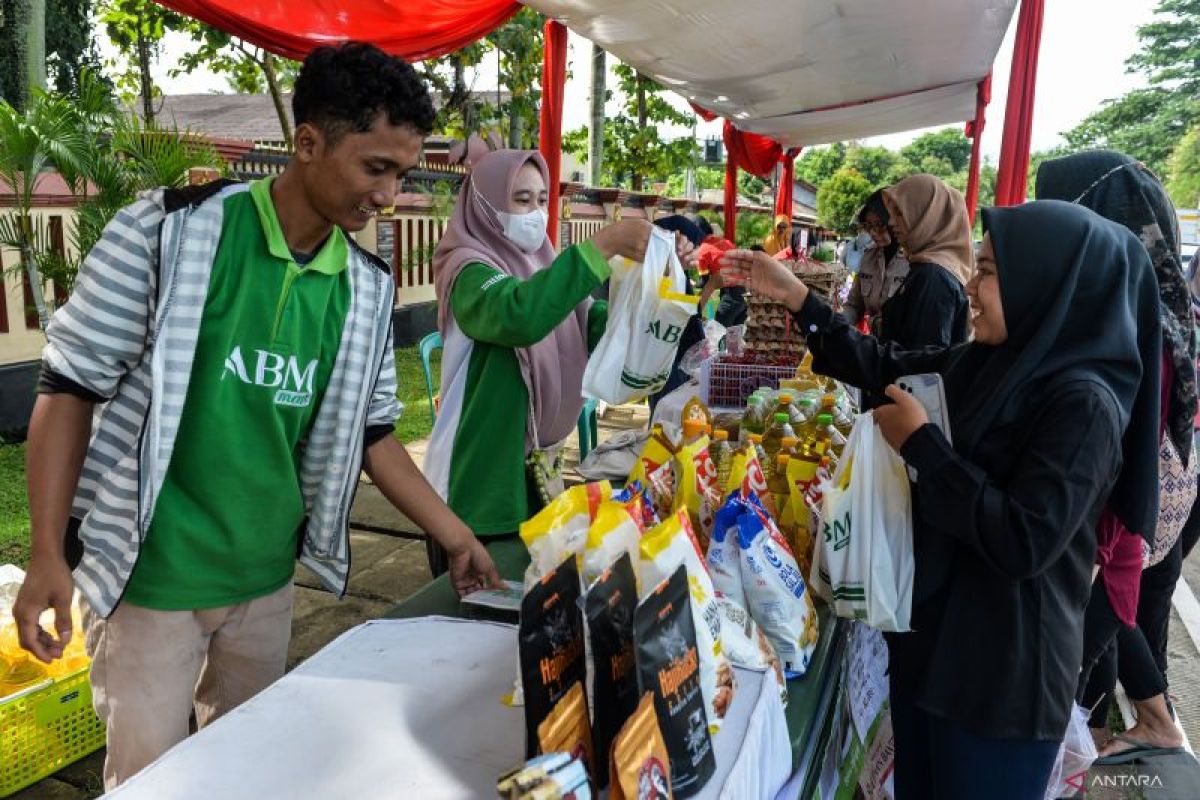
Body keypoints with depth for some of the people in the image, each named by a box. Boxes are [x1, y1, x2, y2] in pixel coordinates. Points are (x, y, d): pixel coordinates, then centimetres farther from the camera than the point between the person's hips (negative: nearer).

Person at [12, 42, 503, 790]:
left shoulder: (367, 288, -2)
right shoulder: (169, 230, -15)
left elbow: (369, 431, 6)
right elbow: (71, 387, -9)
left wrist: (456, 537, 5)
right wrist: (48, 552, -12)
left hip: (266, 578, 4)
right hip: (151, 576, -4)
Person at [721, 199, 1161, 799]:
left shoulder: (1084, 403, -22)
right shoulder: (984, 364, 1)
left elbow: (1025, 543, -29)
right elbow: (884, 367, 12)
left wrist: (920, 443, -22)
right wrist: (794, 297, 6)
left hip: (1002, 671, -7)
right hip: (931, 634, 7)